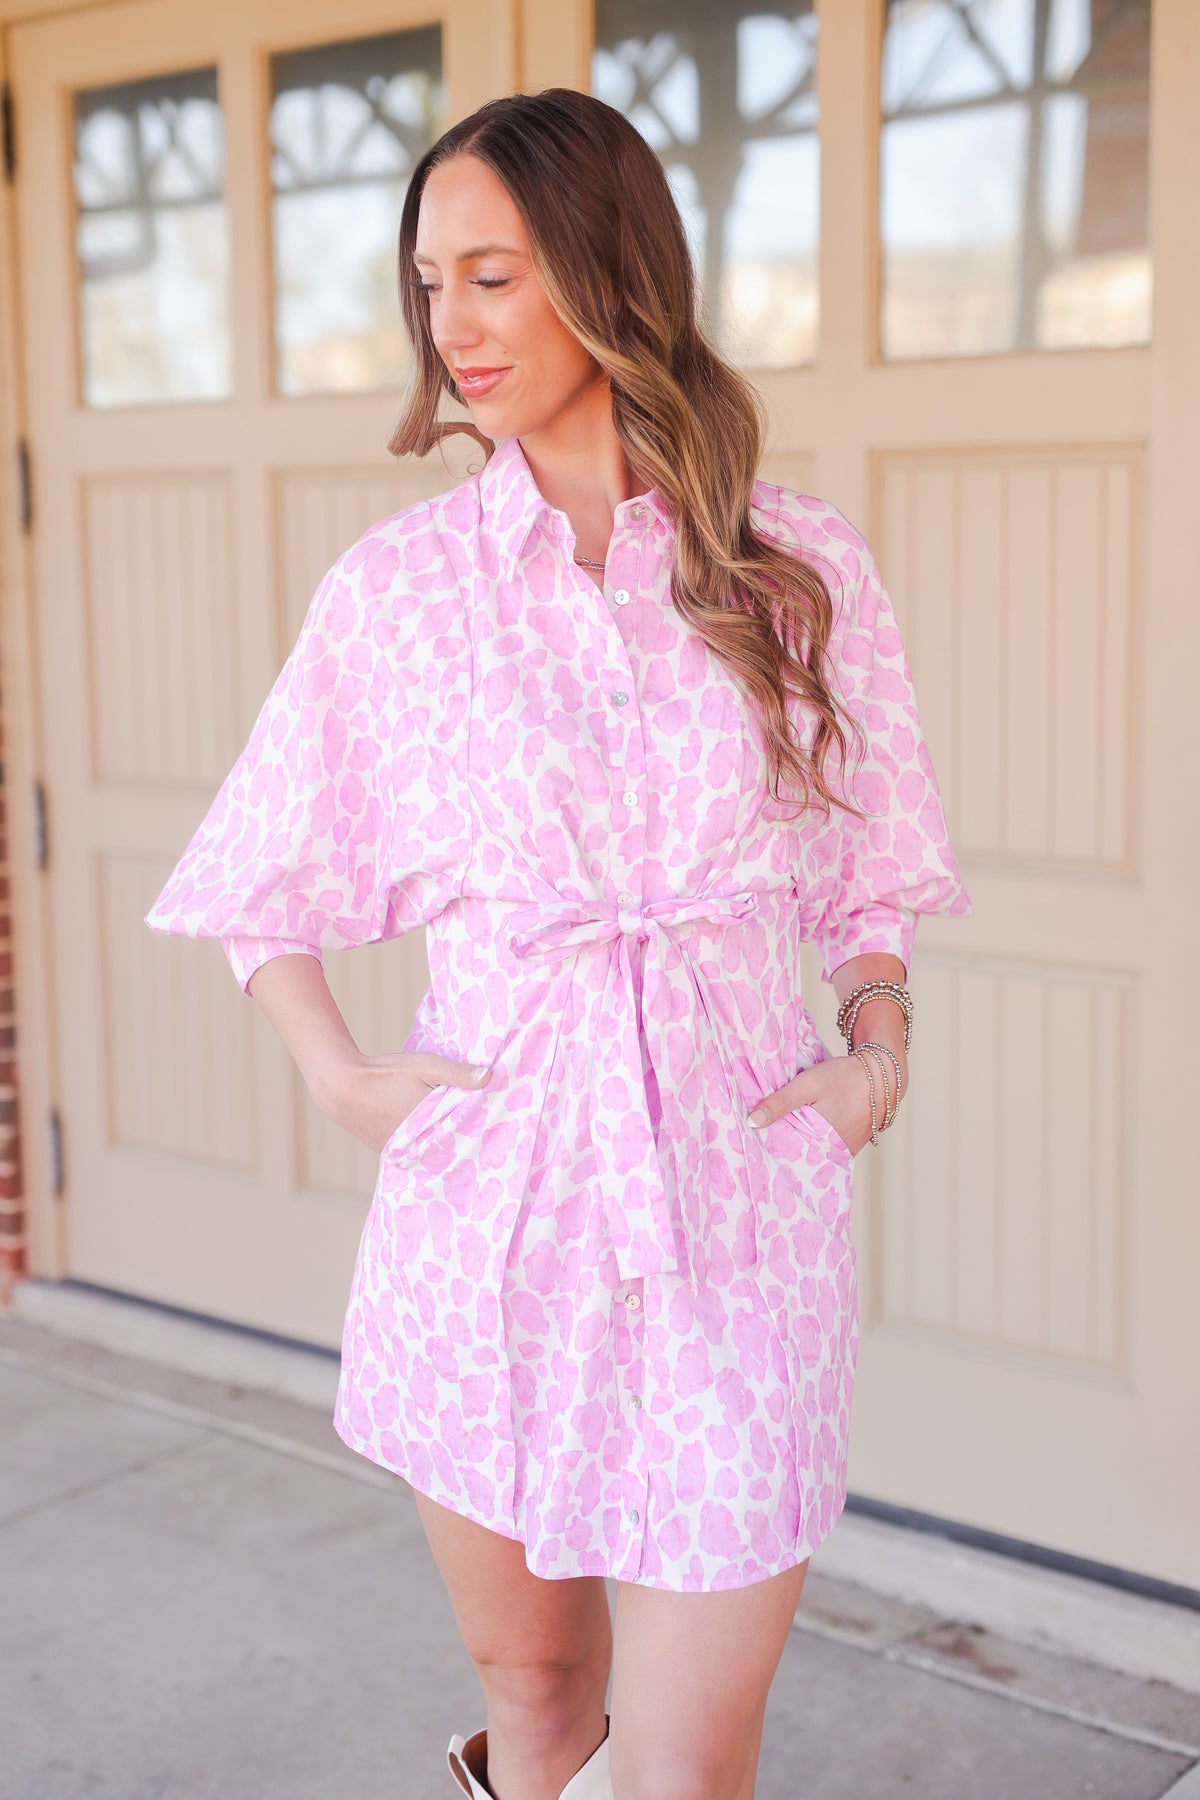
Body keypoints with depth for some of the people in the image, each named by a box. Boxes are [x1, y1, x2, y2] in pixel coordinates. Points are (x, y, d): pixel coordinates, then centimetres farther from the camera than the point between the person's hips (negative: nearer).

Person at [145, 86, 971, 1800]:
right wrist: (340, 1077, -2)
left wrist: (878, 1051, -1)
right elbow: (262, 884, 12)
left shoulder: (802, 567, 3)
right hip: (487, 1192, 1)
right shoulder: (393, 586, 1)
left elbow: (866, 867, 15)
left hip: (736, 1192, 0)